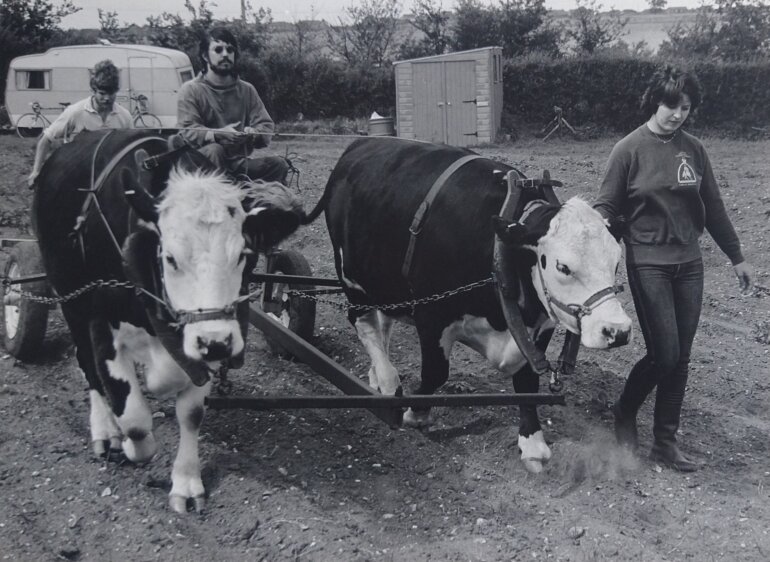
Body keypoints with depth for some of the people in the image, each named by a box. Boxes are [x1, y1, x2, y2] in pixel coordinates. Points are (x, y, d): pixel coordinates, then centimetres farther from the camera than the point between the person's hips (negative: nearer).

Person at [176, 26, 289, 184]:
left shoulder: (247, 90, 14)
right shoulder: (190, 90, 1)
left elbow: (266, 125, 7)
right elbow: (187, 131, -10)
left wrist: (253, 133, -19)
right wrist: (218, 134, -29)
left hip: (239, 163, 4)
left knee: (278, 164, -19)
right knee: (214, 150, -35)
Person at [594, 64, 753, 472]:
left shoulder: (693, 149, 6)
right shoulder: (629, 150, -7)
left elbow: (712, 206, 13)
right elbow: (606, 206, -5)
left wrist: (736, 257, 17)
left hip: (689, 265, 5)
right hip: (648, 264, -5)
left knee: (680, 358, 6)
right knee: (664, 354, -8)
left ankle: (665, 442, 18)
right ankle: (624, 412, 19)